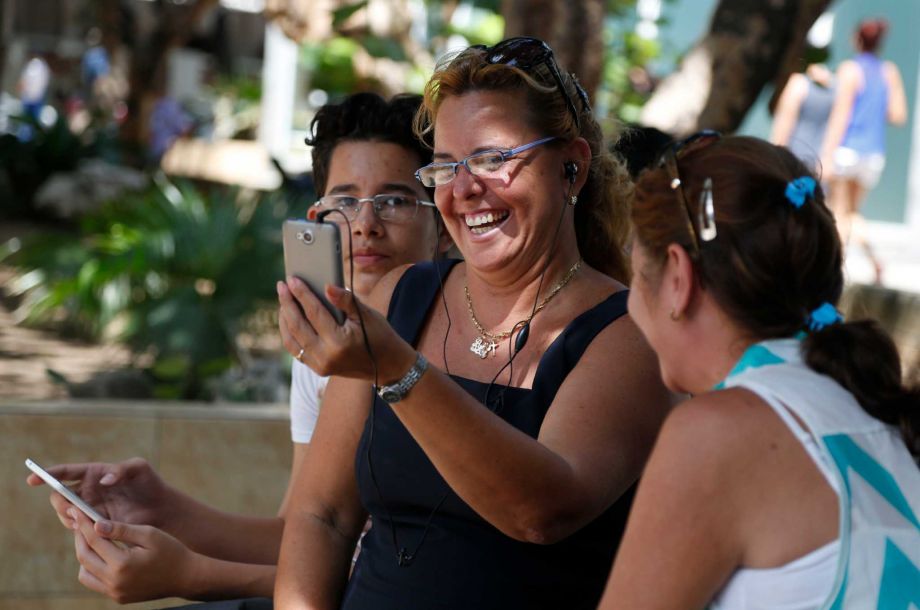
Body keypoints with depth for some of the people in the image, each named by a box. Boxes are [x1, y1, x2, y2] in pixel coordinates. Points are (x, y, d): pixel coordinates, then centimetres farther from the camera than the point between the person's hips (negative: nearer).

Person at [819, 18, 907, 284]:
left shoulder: (850, 70, -9)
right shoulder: (890, 72, 5)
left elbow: (841, 114, -14)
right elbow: (899, 115, 4)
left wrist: (826, 155, -14)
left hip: (847, 149, -5)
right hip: (874, 153, 5)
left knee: (839, 214, 3)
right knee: (852, 212, 17)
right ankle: (873, 256, -7)